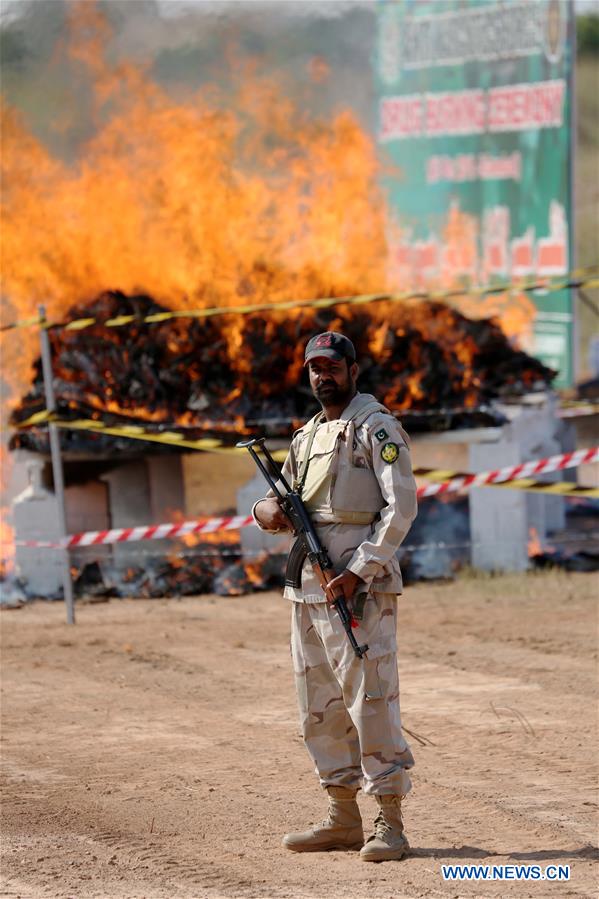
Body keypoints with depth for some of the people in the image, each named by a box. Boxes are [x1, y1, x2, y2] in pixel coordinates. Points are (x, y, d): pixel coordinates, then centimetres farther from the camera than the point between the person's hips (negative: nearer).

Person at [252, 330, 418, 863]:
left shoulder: (376, 427, -5)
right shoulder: (307, 436, 19)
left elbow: (401, 507, -12)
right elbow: (287, 497, 26)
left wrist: (358, 570, -19)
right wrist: (268, 509, 0)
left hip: (359, 585, -8)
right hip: (308, 588, 8)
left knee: (370, 699, -11)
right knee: (320, 706, 10)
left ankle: (390, 822, -9)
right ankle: (343, 818, 18)